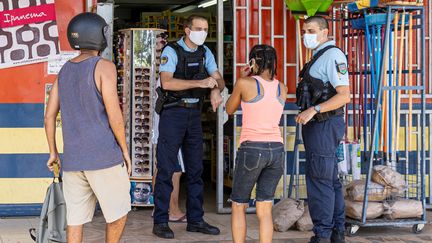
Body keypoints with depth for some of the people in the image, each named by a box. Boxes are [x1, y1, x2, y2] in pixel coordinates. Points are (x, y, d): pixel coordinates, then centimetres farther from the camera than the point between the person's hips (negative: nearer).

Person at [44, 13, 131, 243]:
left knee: (76, 219, 6)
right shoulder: (104, 67, -8)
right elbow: (114, 115, -14)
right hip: (104, 155, -6)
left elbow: (49, 116, 12)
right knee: (118, 212, 11)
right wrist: (124, 149, -2)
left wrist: (53, 152, 21)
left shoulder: (64, 71, 11)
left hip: (72, 159, 6)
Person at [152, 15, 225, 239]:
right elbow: (167, 82, -24)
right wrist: (200, 83, -29)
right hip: (172, 113, -6)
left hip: (194, 114, 6)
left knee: (195, 169, 9)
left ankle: (195, 220, 17)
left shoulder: (205, 53, 8)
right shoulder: (171, 51, -11)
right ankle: (160, 222, 1)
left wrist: (216, 90, -18)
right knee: (166, 168, -5)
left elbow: (218, 79, 6)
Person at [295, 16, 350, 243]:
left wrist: (313, 110, -28)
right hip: (316, 125, 11)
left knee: (319, 180, -9)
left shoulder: (332, 55, -14)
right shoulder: (320, 57, 18)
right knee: (330, 180, 13)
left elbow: (344, 95, -22)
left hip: (324, 126, -11)